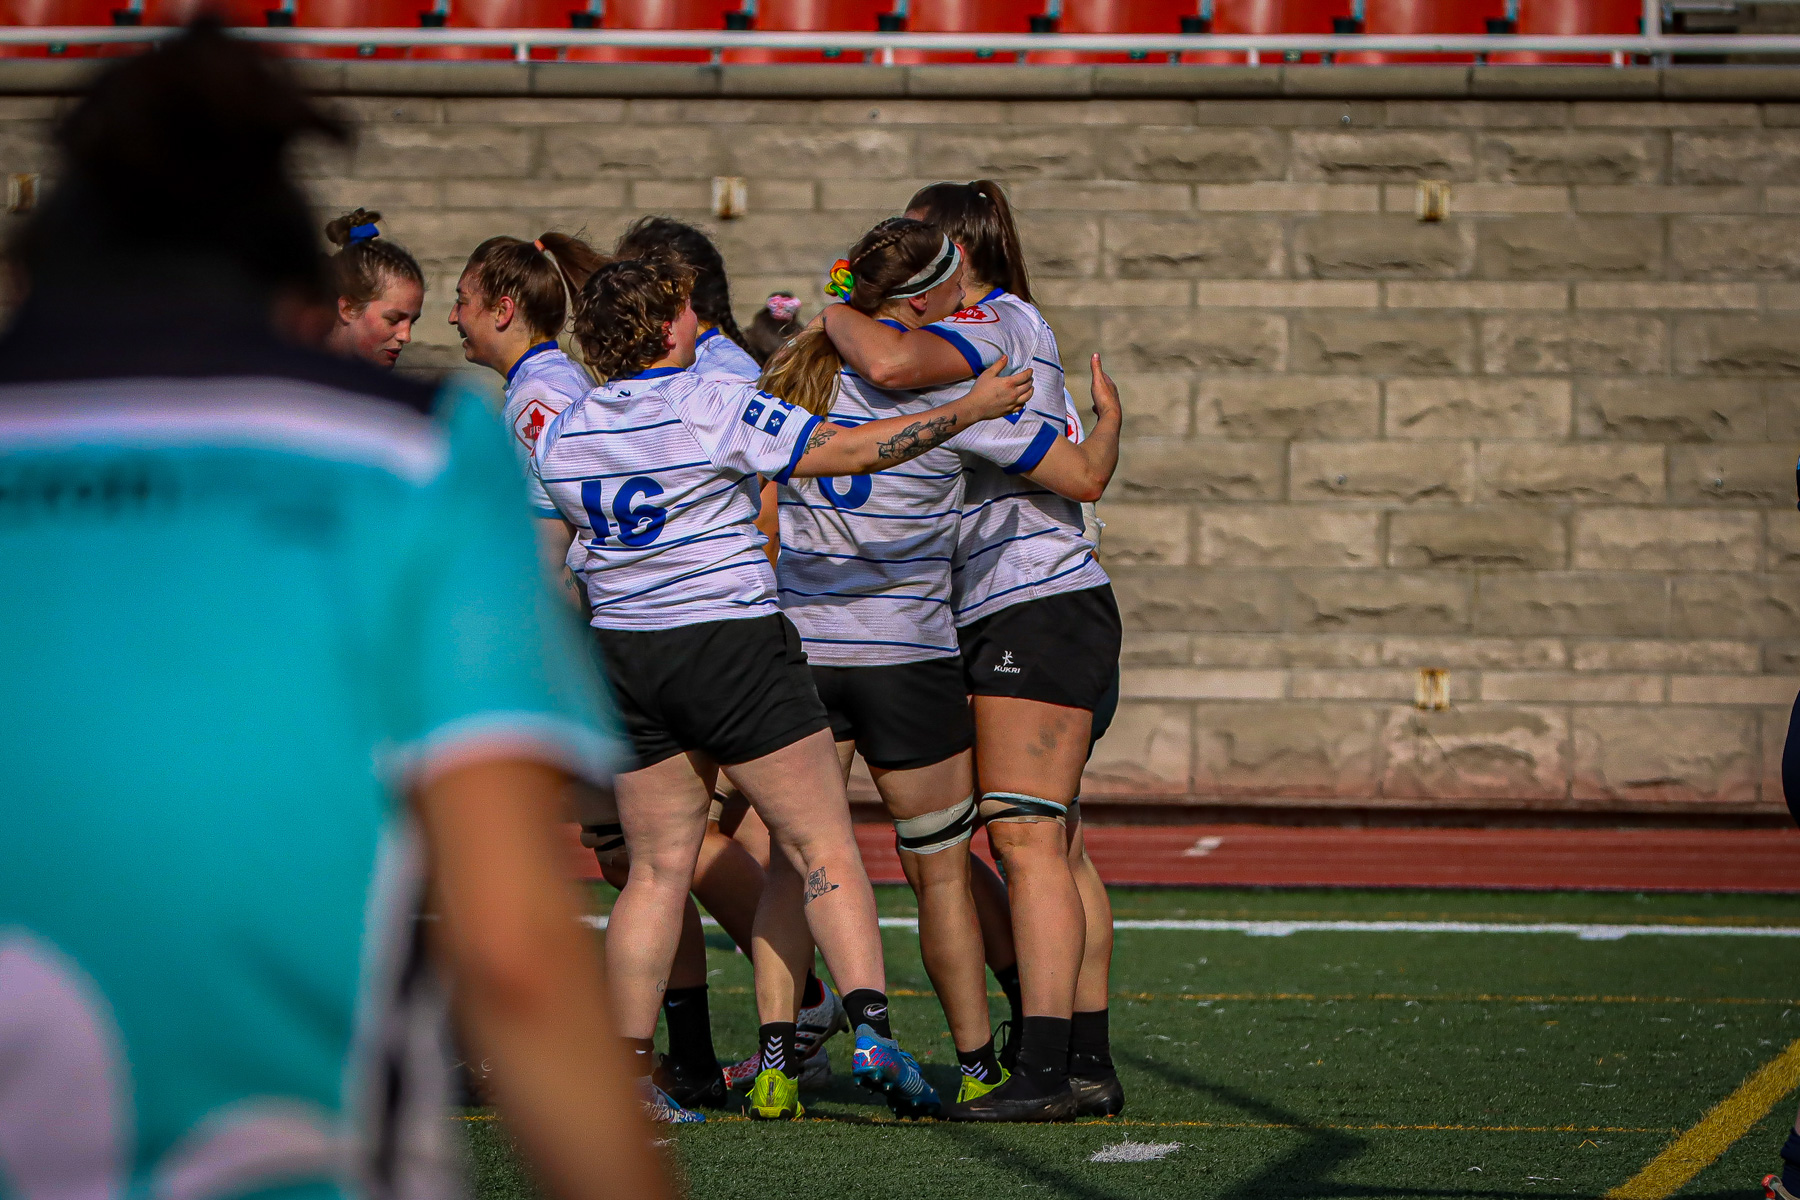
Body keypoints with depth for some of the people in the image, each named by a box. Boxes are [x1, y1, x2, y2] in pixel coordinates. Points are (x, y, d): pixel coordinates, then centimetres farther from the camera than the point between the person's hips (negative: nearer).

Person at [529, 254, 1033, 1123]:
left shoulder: (559, 438, 6)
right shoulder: (714, 409, -12)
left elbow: (547, 568, 13)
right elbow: (849, 450, -12)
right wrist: (966, 410, -5)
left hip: (625, 656, 5)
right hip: (735, 648, -5)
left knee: (657, 869, 10)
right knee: (823, 846, -3)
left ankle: (626, 1075, 6)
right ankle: (871, 1027, -17)